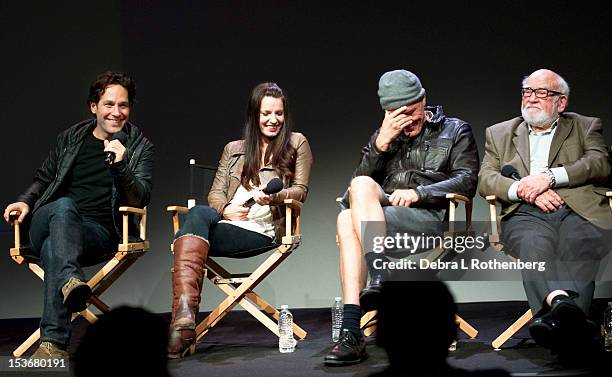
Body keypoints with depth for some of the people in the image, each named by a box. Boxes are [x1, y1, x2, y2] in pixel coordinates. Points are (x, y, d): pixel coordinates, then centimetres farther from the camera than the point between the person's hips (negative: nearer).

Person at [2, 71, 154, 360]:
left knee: (53, 248, -37)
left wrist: (121, 167, -19)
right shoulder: (71, 139, 19)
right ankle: (71, 281, -65)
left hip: (99, 232, -2)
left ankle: (52, 343, -47)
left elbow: (140, 199, -1)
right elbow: (44, 179, 29)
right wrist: (25, 201, 8)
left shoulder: (140, 148, 12)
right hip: (44, 225, 2)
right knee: (64, 206, -37)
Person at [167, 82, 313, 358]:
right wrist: (226, 209, -5)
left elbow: (300, 190, 9)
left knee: (196, 223, -32)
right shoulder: (233, 149, 27)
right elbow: (215, 192, 20)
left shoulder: (296, 143, 18)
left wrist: (273, 197, -13)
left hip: (263, 231, -4)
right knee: (199, 213, -35)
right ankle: (184, 317, -48)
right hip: (227, 222, 4)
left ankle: (184, 317, -43)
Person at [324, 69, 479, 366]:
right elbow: (359, 181, 14)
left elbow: (467, 181, 1)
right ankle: (351, 332, -40)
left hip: (431, 218, -4)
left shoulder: (455, 131, 17)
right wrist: (381, 143, -1)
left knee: (355, 203, -29)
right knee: (347, 219, -34)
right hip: (383, 216, 4)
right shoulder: (385, 137, 28)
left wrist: (418, 192, -13)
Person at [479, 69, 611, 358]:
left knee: (576, 250, -36)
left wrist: (549, 177, -8)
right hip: (526, 214, 0)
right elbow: (486, 179, 15)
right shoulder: (499, 133, 30)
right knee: (535, 246, -37)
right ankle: (562, 304, -65)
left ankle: (556, 314, -62)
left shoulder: (585, 127, 26)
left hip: (579, 209, 0)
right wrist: (524, 190, -6)